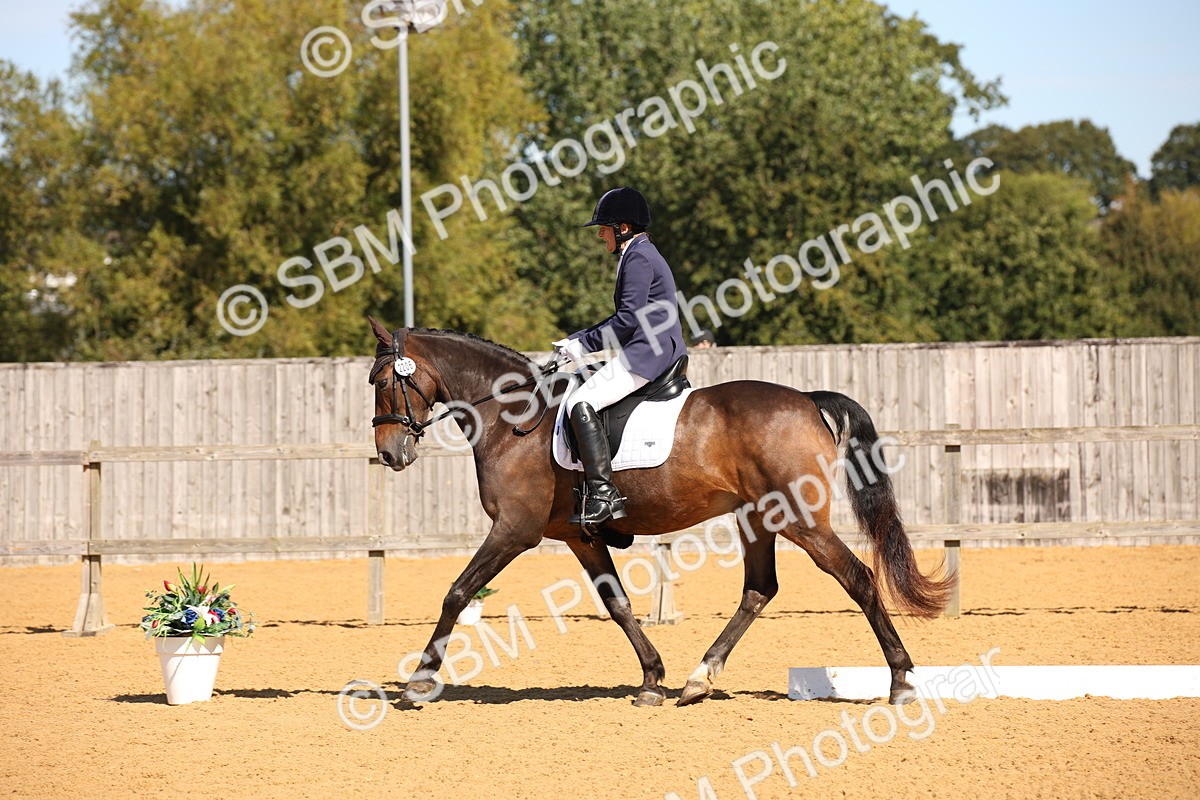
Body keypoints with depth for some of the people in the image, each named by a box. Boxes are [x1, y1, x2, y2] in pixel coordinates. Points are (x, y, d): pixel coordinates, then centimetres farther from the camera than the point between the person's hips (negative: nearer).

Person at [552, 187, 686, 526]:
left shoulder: (638, 258, -10)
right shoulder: (640, 255, 22)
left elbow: (629, 319, -19)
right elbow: (626, 317, 26)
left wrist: (584, 344, -12)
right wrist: (577, 340, 17)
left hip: (649, 352, -11)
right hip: (664, 353, 11)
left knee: (581, 403, -22)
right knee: (584, 401, 21)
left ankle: (603, 493, -30)